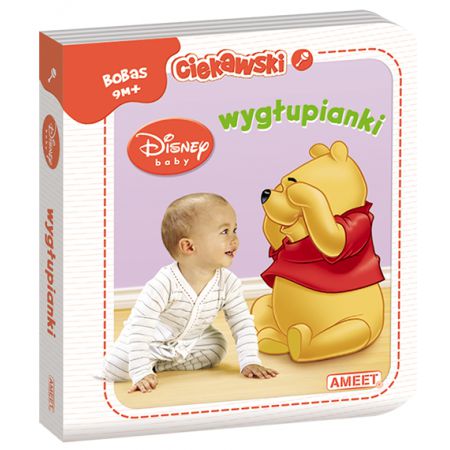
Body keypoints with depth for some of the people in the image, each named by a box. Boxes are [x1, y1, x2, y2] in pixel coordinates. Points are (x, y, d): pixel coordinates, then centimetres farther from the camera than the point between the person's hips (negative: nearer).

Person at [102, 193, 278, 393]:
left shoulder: (228, 283, -23)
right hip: (152, 339, -6)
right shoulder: (164, 284, -39)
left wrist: (249, 362, -25)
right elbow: (140, 328, -38)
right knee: (114, 369, -22)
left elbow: (242, 324, -14)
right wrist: (141, 373, -44)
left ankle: (157, 364, 1)